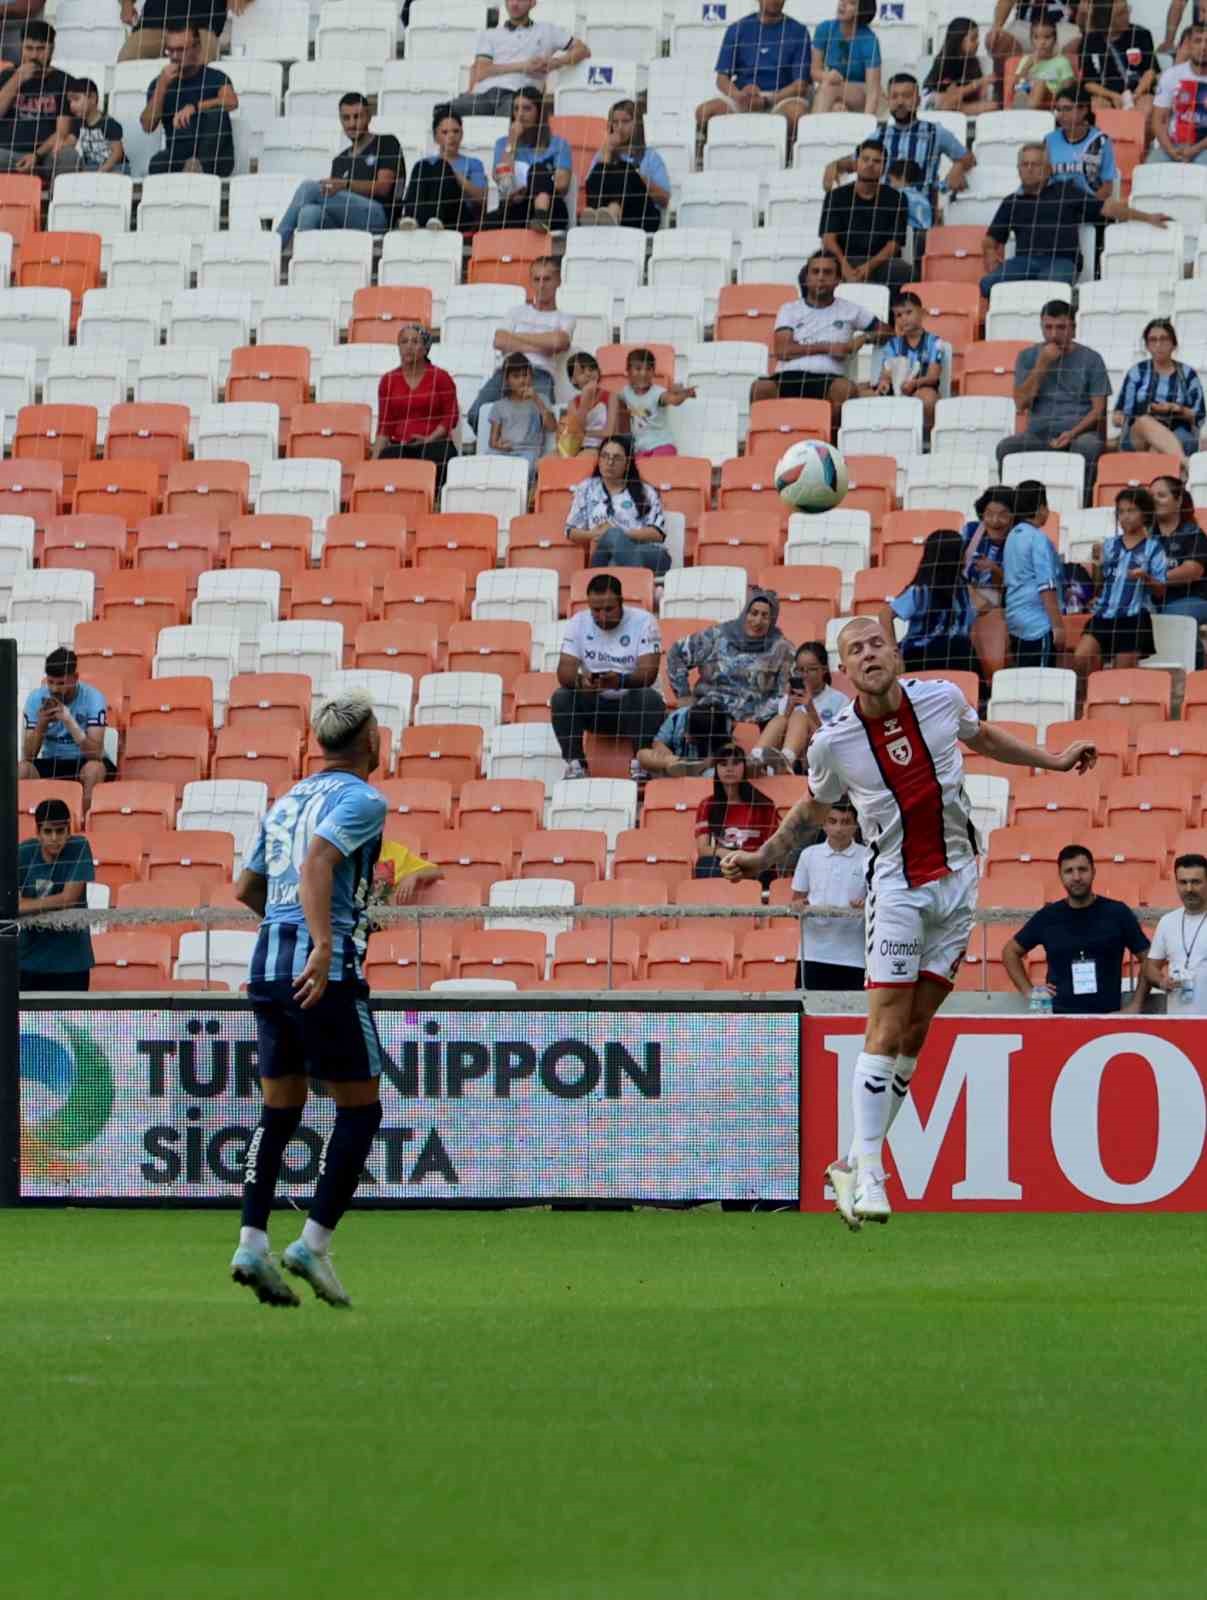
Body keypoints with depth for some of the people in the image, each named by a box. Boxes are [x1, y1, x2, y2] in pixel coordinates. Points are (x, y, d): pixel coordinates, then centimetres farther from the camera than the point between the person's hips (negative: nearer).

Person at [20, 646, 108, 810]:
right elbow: (28, 756, -10)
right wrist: (41, 725, -28)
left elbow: (95, 753, -25)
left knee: (94, 768, -36)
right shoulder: (36, 698, -8)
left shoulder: (93, 698, -16)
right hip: (50, 764, 2)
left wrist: (69, 720, -36)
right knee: (22, 769, -27)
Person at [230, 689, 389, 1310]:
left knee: (279, 1112, 11)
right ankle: (313, 1244, -6)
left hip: (269, 960, 7)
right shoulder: (362, 799, -5)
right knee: (360, 1110, 2)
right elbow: (317, 862, -21)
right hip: (327, 971, -7)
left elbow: (246, 888, 27)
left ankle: (252, 1244, 0)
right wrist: (324, 941, -30)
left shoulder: (286, 802, 19)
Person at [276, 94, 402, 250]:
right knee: (310, 212, -29)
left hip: (377, 215, -5)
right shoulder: (340, 161, 30)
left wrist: (346, 185, -16)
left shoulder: (386, 144, 14)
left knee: (309, 186, -20)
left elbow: (383, 187, -1)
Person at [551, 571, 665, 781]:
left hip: (631, 704, -2)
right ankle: (574, 764, -22)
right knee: (561, 697, -25)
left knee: (650, 699, -34)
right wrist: (579, 681, -38)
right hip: (593, 706, 2)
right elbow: (565, 670, -13)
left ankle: (640, 765, -26)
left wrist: (621, 681, -42)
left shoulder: (644, 621, -10)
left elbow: (648, 673, -20)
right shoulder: (578, 623, -3)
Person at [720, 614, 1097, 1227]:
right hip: (895, 886, -3)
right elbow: (814, 807, 11)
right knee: (887, 1028, -13)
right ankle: (867, 1173, -11)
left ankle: (853, 1164, 10)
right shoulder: (833, 743, -8)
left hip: (957, 878, 3)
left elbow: (982, 737, 21)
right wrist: (762, 857, 2)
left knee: (914, 1035, 3)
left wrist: (1053, 760, 22)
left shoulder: (941, 698, -2)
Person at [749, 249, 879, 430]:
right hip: (788, 377, 0)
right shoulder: (790, 310, 18)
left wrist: (861, 340, 6)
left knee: (845, 388, -36)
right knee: (761, 388, -34)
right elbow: (781, 350, 2)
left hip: (827, 378, 0)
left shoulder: (849, 310, 20)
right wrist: (825, 347, -1)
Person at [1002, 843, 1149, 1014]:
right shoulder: (1048, 917, 6)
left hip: (1107, 1017, -1)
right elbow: (1011, 952, 18)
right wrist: (1029, 991, 6)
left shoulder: (1117, 914, 2)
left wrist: (1135, 1005, -2)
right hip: (1060, 1017, 1)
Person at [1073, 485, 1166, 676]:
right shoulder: (1111, 545, 11)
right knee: (1081, 659, -15)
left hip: (1133, 617, -4)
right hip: (1104, 613, 4)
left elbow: (1161, 591, -2)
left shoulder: (1153, 548, 0)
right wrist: (1097, 565, -3)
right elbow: (1098, 585, 15)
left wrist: (1146, 578, -21)